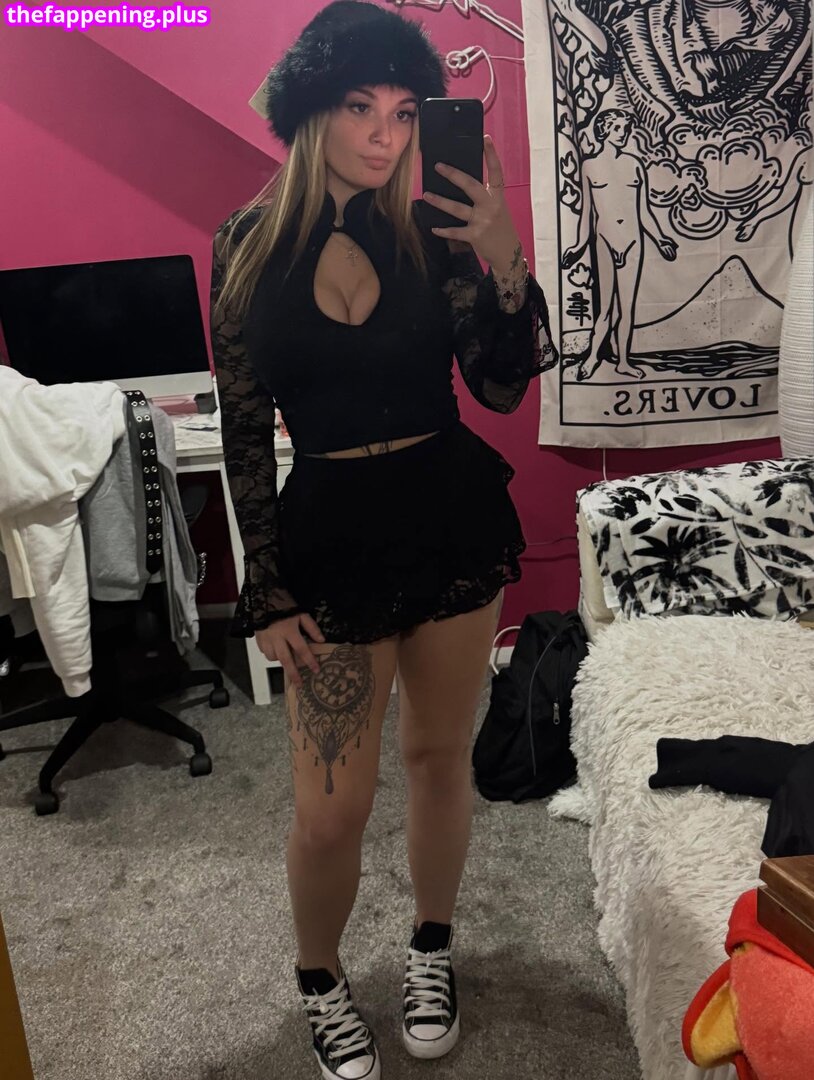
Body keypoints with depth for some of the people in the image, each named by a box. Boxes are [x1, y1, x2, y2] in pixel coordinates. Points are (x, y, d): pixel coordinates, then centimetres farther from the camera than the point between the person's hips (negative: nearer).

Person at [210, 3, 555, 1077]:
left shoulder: (432, 225, -2)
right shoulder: (251, 241, -2)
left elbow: (502, 388, -6)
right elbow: (245, 429, -1)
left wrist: (503, 259, -21)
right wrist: (269, 589, -2)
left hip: (454, 514, 2)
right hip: (334, 528, -1)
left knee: (441, 753, 15)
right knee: (330, 811, 2)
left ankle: (432, 948, 43)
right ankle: (320, 979, 35)